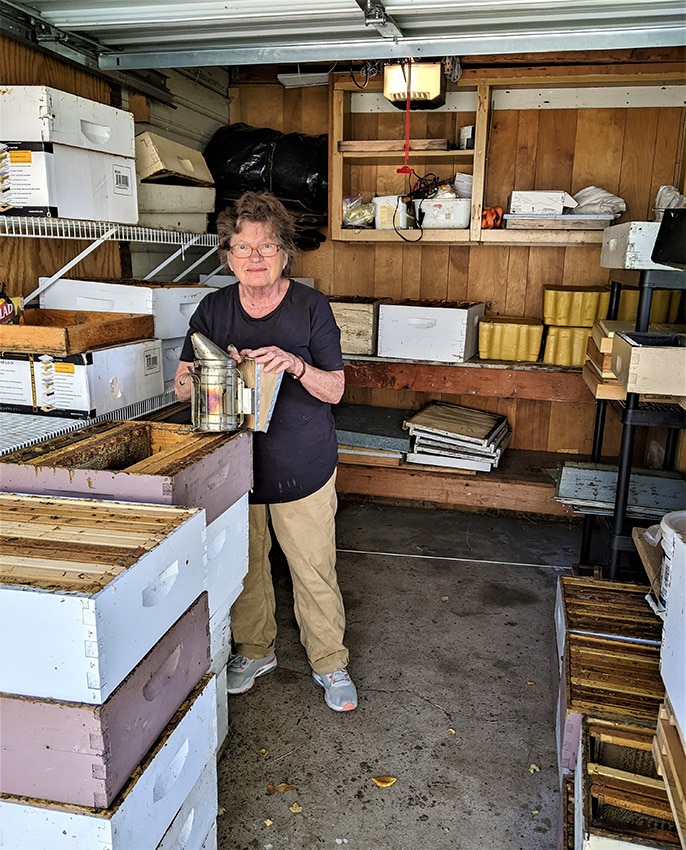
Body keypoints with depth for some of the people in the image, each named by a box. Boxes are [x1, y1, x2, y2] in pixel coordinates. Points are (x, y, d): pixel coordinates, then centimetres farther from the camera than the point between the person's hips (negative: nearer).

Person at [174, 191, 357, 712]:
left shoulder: (311, 307, -7)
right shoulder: (214, 309, 1)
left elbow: (334, 390, -7)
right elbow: (182, 387, 1)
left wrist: (295, 365, -26)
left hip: (303, 469, -3)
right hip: (234, 465, 3)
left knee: (315, 571, 6)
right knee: (245, 566, 16)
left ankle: (329, 662, 28)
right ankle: (255, 650, 40)